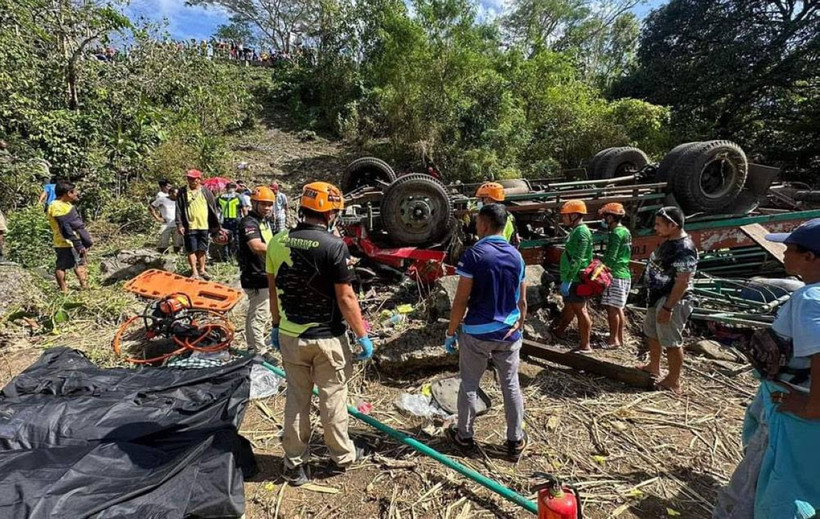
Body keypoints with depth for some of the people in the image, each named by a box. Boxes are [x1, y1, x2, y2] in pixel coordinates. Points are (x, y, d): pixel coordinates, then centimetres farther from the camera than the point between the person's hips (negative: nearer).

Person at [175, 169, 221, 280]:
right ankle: (194, 272, 11)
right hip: (189, 226, -1)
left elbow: (213, 209, 8)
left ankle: (202, 270, 22)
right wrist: (179, 224, -7)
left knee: (202, 250, 10)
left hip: (204, 226, 1)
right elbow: (179, 210, 1)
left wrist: (216, 225, 6)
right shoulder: (182, 193, 3)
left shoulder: (206, 192, 5)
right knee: (191, 250, 3)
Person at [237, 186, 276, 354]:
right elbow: (257, 247, -35)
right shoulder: (249, 223, -18)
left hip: (263, 276, 11)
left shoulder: (263, 221, 15)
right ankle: (259, 352, 8)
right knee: (260, 316, -3)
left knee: (254, 314, 20)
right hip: (257, 278, -11)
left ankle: (252, 349, 34)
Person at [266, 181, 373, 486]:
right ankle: (342, 455, 33)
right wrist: (362, 336, -8)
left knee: (296, 399, 17)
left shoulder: (278, 242, -3)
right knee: (333, 398, 13)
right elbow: (345, 298, -18)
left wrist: (276, 325, 18)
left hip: (290, 335, 5)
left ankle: (295, 465, 29)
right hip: (327, 338, -4)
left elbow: (273, 290, 5)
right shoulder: (334, 245, -19)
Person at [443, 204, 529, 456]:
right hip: (508, 333, 4)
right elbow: (522, 301, 7)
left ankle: (464, 435, 28)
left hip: (476, 333, -4)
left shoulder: (473, 254, -15)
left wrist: (451, 332, -5)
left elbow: (461, 300, -15)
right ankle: (515, 440, 26)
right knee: (511, 386, 14)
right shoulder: (516, 256, 1)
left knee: (469, 385, 13)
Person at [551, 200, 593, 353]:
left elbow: (577, 260, -23)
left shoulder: (581, 232, -16)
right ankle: (558, 331, 38)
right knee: (569, 306, 22)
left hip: (576, 279, -10)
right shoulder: (576, 230, 15)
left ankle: (585, 346, 6)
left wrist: (567, 280, -24)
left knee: (580, 310, -3)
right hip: (572, 278, 10)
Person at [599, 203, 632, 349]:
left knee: (612, 308, -6)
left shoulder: (616, 233, -13)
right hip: (624, 274, 10)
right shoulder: (625, 231, 17)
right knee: (618, 308, 13)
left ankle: (613, 340, -3)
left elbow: (611, 257, -18)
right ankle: (620, 338, 18)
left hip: (615, 275, -10)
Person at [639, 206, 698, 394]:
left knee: (672, 342, 1)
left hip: (672, 301, -11)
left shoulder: (684, 249, -23)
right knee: (652, 333, 23)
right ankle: (654, 367, 42)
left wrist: (668, 307, -26)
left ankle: (673, 382, 14)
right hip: (657, 298, 11)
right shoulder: (669, 242, 8)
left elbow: (682, 282, -26)